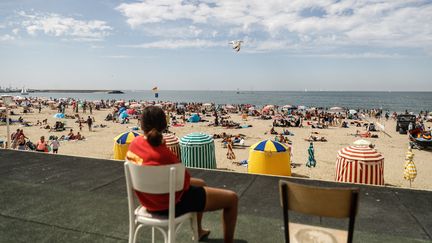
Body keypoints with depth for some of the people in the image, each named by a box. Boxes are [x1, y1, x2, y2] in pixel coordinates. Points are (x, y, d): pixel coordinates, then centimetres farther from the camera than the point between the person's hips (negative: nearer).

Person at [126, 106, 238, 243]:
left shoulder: (135, 143, -8)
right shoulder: (163, 154, -34)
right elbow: (185, 180, -21)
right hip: (171, 203, -9)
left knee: (201, 184, 34)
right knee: (232, 198, -1)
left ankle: (198, 231, 50)